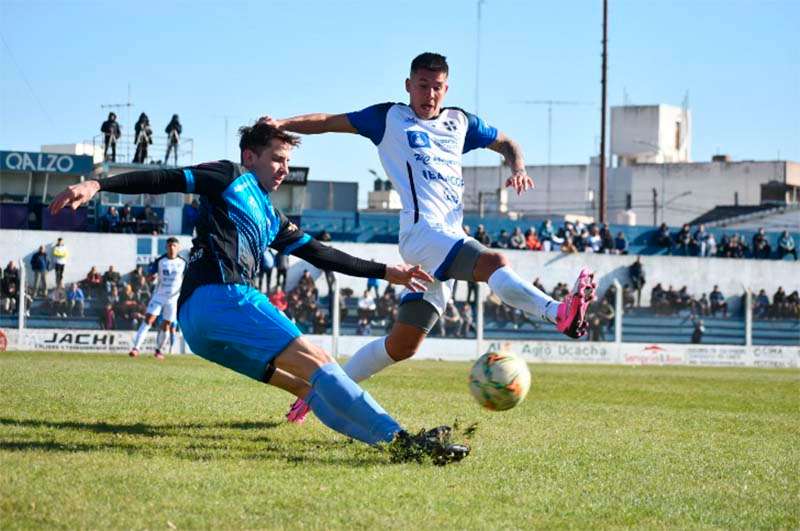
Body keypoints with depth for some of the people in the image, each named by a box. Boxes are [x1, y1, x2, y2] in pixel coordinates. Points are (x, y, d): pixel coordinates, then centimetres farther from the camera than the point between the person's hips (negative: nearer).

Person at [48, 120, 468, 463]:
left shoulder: (272, 220, 31)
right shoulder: (229, 179, 8)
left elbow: (320, 255, 31)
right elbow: (165, 180, 0)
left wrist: (386, 273, 29)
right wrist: (98, 185, -12)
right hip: (217, 297, -10)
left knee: (313, 388, -1)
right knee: (314, 360, -19)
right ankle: (401, 439, -27)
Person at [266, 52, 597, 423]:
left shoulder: (460, 123, 23)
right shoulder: (390, 118, 10)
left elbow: (507, 144, 32)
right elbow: (329, 122, 11)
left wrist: (518, 168, 10)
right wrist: (281, 124, -4)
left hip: (451, 237, 7)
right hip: (422, 229, -7)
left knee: (402, 345, 8)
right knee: (493, 262, -33)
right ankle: (560, 314, -58)